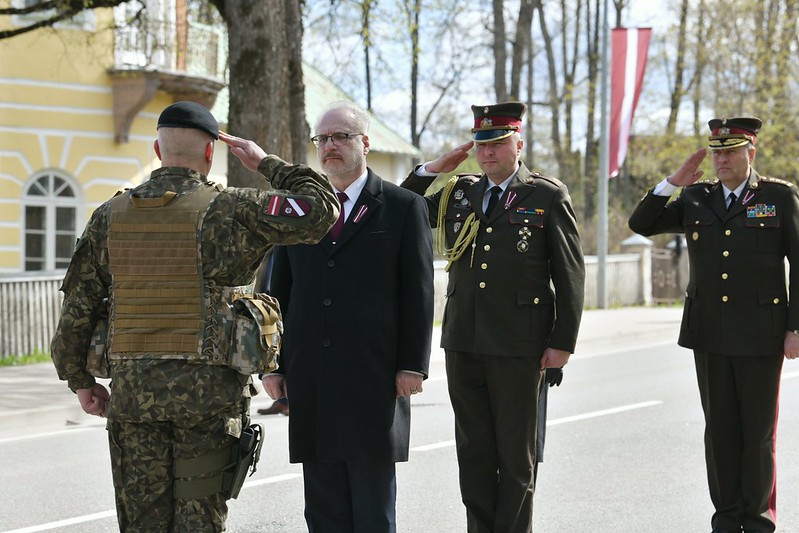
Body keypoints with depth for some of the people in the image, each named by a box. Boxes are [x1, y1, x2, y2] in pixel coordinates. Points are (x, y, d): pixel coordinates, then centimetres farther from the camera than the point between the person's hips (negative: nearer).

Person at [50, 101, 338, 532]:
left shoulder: (111, 216, 4)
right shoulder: (228, 210, -8)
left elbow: (77, 308, 5)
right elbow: (322, 210, -9)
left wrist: (79, 379, 16)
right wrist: (267, 164, 4)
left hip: (132, 389, 3)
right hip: (208, 390, -3)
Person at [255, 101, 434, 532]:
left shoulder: (404, 208, 3)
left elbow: (418, 294, -1)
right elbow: (279, 291, 13)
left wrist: (412, 365, -8)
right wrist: (271, 363, 7)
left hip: (374, 379, -4)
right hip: (310, 379, 4)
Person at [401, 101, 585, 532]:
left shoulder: (548, 197, -1)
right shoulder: (459, 193, 12)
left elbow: (570, 274, -2)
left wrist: (562, 343, -7)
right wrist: (431, 170, 5)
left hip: (518, 346, -4)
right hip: (463, 343, 4)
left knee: (516, 453, 4)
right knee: (473, 451, 9)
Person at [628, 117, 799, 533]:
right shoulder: (695, 200, 9)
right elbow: (640, 224, 6)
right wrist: (673, 182, -4)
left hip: (760, 334, -3)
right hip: (709, 333, 3)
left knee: (758, 429, 2)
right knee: (719, 428, 7)